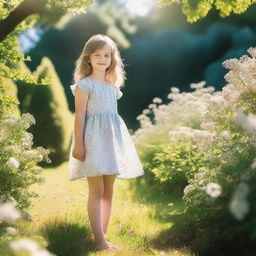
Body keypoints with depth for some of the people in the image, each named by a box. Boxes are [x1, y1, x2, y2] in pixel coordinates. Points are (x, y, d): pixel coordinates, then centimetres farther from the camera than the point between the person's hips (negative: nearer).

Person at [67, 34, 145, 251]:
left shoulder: (113, 85, 15)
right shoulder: (84, 84, -4)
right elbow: (79, 115, -8)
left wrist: (119, 142, 18)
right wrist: (78, 144, -14)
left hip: (113, 138, 7)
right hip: (94, 138, -7)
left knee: (108, 191, 8)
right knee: (97, 190, -7)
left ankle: (103, 236, 16)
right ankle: (100, 241, -3)